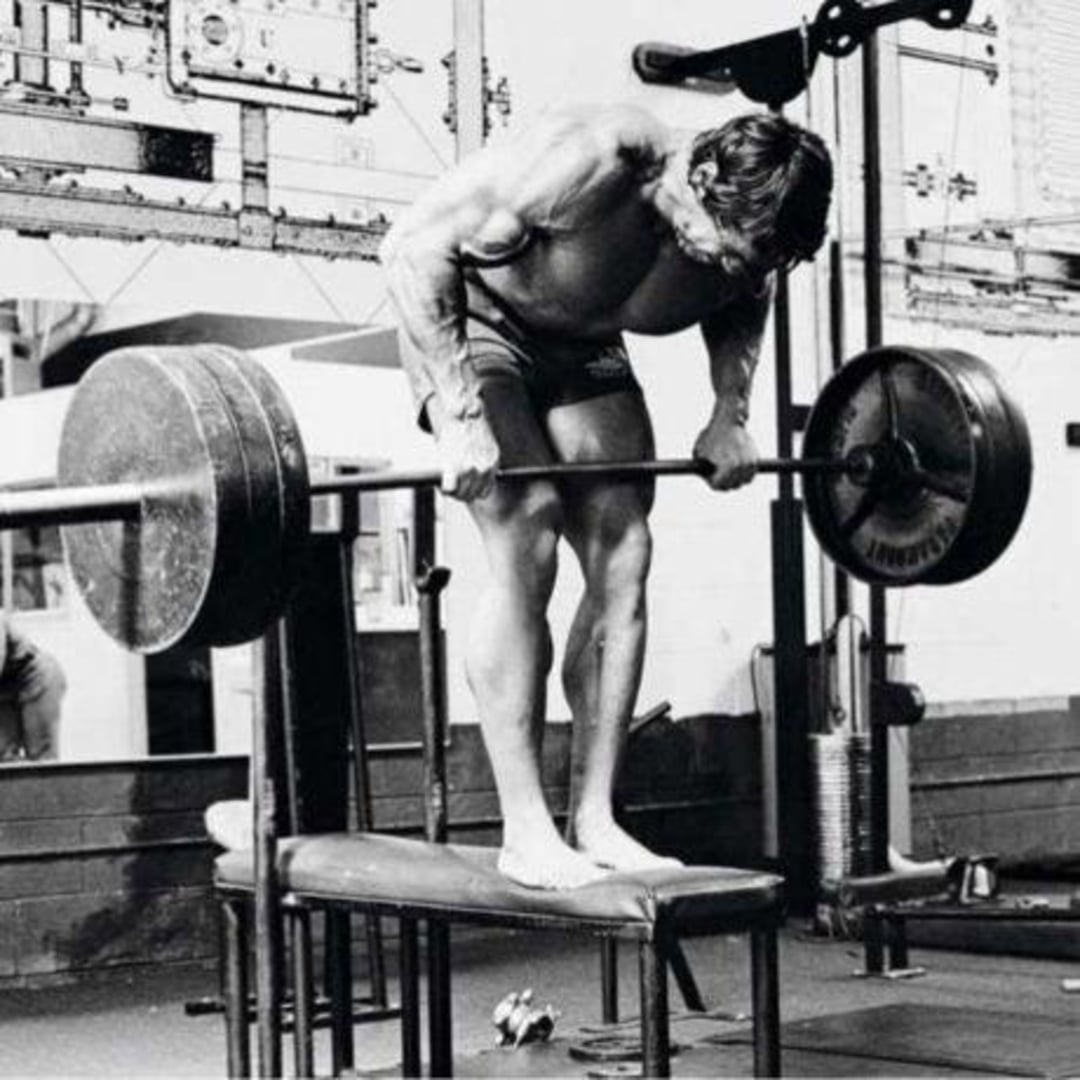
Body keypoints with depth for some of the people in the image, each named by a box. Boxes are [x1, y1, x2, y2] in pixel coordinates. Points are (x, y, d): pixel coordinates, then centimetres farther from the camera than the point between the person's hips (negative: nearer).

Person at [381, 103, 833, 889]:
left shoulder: (744, 241, -18)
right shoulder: (588, 164, -37)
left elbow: (743, 308, 8)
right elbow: (413, 247, -33)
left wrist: (730, 412, -8)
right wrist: (462, 416, -35)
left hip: (583, 347, 6)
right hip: (470, 321, -6)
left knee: (623, 563, -4)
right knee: (526, 556, -18)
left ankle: (595, 818, 3)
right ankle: (525, 833, -12)